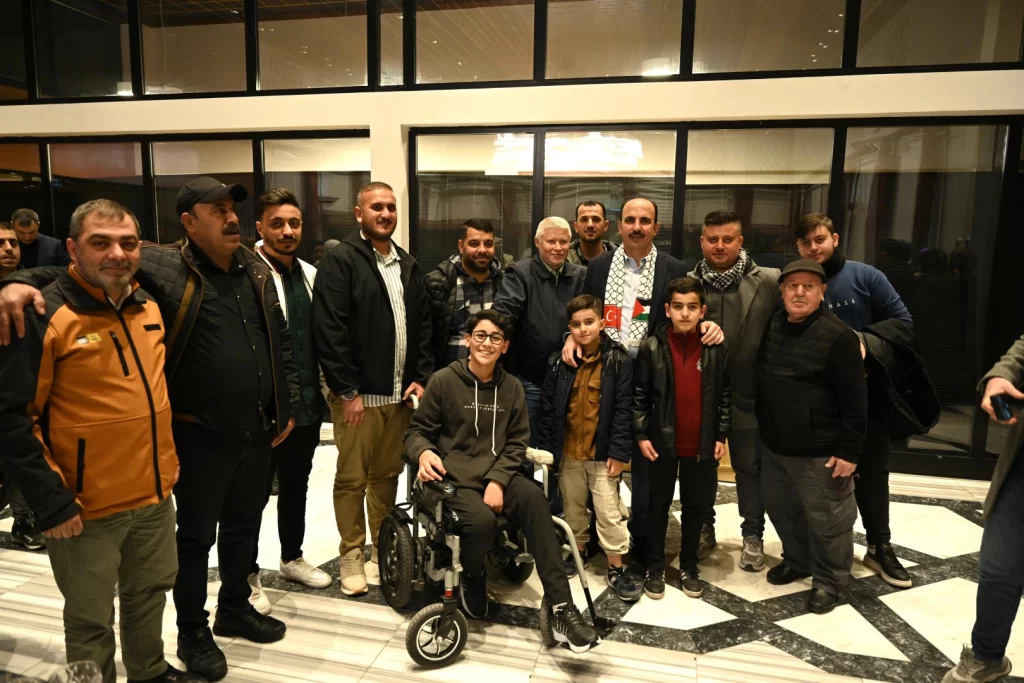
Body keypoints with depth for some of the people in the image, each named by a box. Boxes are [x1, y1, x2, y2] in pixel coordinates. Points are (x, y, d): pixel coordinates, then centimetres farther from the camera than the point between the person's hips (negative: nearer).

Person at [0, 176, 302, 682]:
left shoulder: (256, 271, 5)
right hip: (200, 435, -5)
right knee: (197, 535, 12)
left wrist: (286, 407, 10)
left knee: (243, 526, 21)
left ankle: (235, 609, 43)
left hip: (257, 431, 6)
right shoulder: (162, 266, -11)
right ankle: (192, 632, 34)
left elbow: (281, 342, 11)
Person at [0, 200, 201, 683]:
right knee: (90, 619, 12)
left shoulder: (148, 306, 5)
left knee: (150, 593, 23)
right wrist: (51, 501, -17)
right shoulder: (45, 316, -16)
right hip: (87, 506, -6)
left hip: (154, 494, 6)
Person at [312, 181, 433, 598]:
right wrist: (346, 390, -15)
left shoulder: (408, 265, 14)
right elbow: (329, 331, -13)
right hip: (357, 394, -5)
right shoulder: (340, 261, -7)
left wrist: (422, 378, 4)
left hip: (401, 393, 6)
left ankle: (384, 549, 29)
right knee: (352, 478, 5)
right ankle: (352, 555, 20)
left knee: (388, 475, 15)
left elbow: (423, 326, 14)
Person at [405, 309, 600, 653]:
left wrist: (498, 480, -11)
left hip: (499, 474, 3)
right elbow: (417, 430, 3)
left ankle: (561, 608, -26)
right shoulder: (443, 380, -1)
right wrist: (423, 452, -21)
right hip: (455, 477, -2)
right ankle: (472, 577, 6)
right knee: (482, 521, -32)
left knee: (535, 501, -29)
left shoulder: (512, 387, 8)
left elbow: (517, 442, 6)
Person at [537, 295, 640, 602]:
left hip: (602, 453, -3)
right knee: (572, 507, 19)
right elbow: (548, 408, 2)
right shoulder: (559, 361, -2)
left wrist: (619, 452, -13)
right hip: (568, 452, 3)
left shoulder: (618, 360, -9)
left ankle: (616, 569, 19)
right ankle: (578, 552, 39)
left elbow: (624, 410, -10)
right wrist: (545, 448, 1)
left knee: (609, 512, 4)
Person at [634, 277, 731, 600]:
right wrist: (641, 435, -7)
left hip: (702, 444, 2)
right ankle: (654, 567, 25)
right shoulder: (651, 347, -7)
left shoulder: (717, 349, -2)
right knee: (658, 506, 11)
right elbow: (640, 395, -3)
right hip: (662, 442, -1)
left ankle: (689, 566, 31)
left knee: (695, 507, 14)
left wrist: (722, 435, 2)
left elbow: (725, 395, 5)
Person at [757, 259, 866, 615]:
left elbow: (855, 399, -15)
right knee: (780, 508, 20)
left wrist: (849, 450, -15)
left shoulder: (837, 335, -16)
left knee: (826, 519, 7)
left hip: (820, 452, -7)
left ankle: (828, 580, 28)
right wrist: (766, 431, 13)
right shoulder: (773, 325, 5)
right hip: (775, 446, 7)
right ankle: (797, 561, 43)